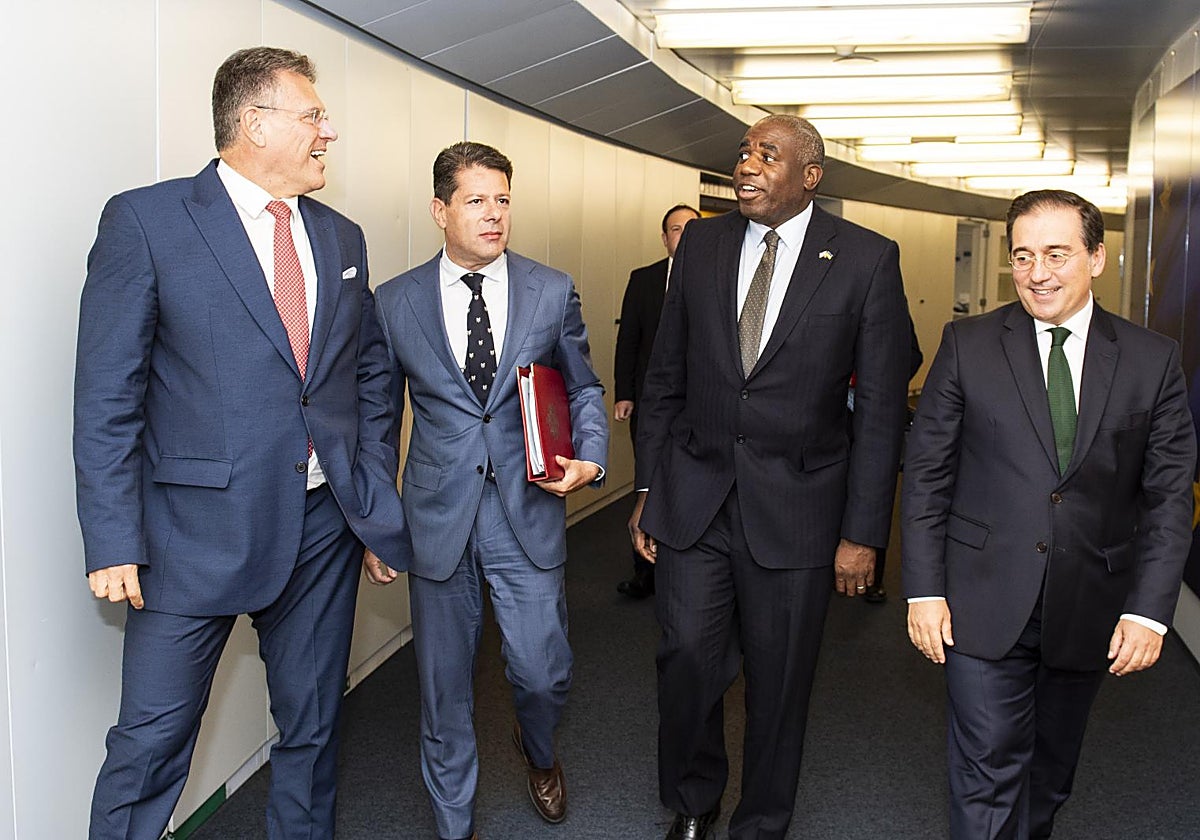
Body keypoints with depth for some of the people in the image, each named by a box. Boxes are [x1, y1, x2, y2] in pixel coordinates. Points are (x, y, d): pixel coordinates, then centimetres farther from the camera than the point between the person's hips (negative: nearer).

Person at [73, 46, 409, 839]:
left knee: (313, 727, 16)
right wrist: (114, 543, -12)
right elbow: (107, 397, -9)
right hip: (198, 531, -5)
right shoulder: (147, 219, -7)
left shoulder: (342, 237, 10)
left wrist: (380, 501, 8)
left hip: (325, 527, 5)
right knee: (150, 743, 3)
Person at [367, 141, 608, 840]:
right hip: (437, 517, 0)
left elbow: (584, 388, 11)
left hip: (528, 513, 0)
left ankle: (539, 753, 40)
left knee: (544, 673, 3)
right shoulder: (396, 302, 1)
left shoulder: (553, 292, 2)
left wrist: (590, 456, -9)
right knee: (445, 690, 10)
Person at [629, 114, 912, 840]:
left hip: (796, 504, -2)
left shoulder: (867, 260, -5)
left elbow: (882, 406, -5)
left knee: (779, 678, 9)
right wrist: (647, 489, 7)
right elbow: (665, 378, 9)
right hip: (694, 498, 2)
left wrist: (863, 532, -8)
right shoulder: (702, 245, 5)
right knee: (688, 656, 4)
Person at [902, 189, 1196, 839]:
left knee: (1052, 771, 18)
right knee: (987, 776, -2)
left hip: (1090, 610, 2)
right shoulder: (968, 345, -2)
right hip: (985, 605, -2)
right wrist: (924, 589, -7)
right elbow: (925, 473, -1)